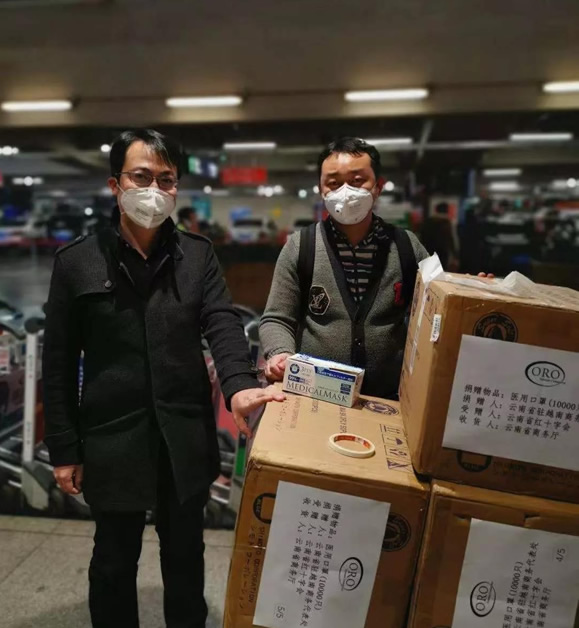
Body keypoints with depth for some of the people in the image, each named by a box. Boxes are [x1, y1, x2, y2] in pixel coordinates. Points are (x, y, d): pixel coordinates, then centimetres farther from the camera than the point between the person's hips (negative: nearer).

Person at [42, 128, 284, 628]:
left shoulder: (199, 255, 2)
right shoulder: (77, 261, -3)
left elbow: (222, 324, -9)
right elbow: (59, 363, -1)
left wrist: (238, 384, -29)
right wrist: (64, 449, -1)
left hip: (186, 439, 2)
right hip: (113, 441, -1)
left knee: (186, 555, 21)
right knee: (114, 561, 19)